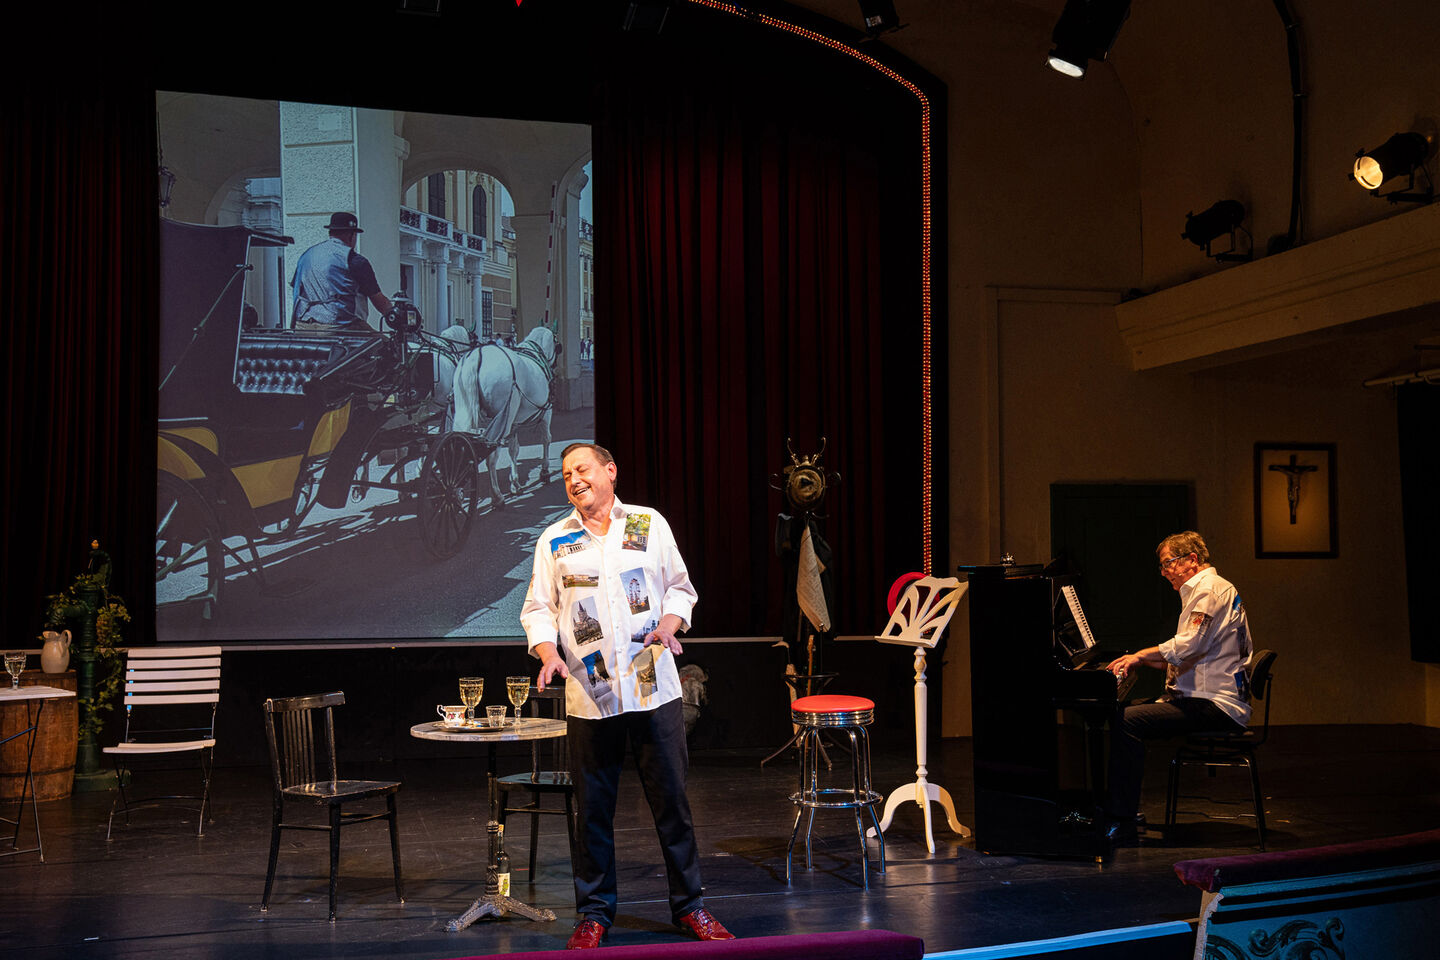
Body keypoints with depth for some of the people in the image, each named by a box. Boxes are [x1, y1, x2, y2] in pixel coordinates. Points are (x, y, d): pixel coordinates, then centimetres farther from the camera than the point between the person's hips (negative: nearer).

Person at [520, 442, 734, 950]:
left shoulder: (649, 523, 8)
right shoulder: (554, 541, 8)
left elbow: (680, 587, 14)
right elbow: (538, 610, 9)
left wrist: (669, 624, -6)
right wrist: (549, 653, -9)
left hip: (654, 688, 0)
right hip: (588, 694, 0)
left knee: (672, 799, 4)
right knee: (593, 808, 5)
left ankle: (688, 905, 18)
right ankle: (594, 913, 18)